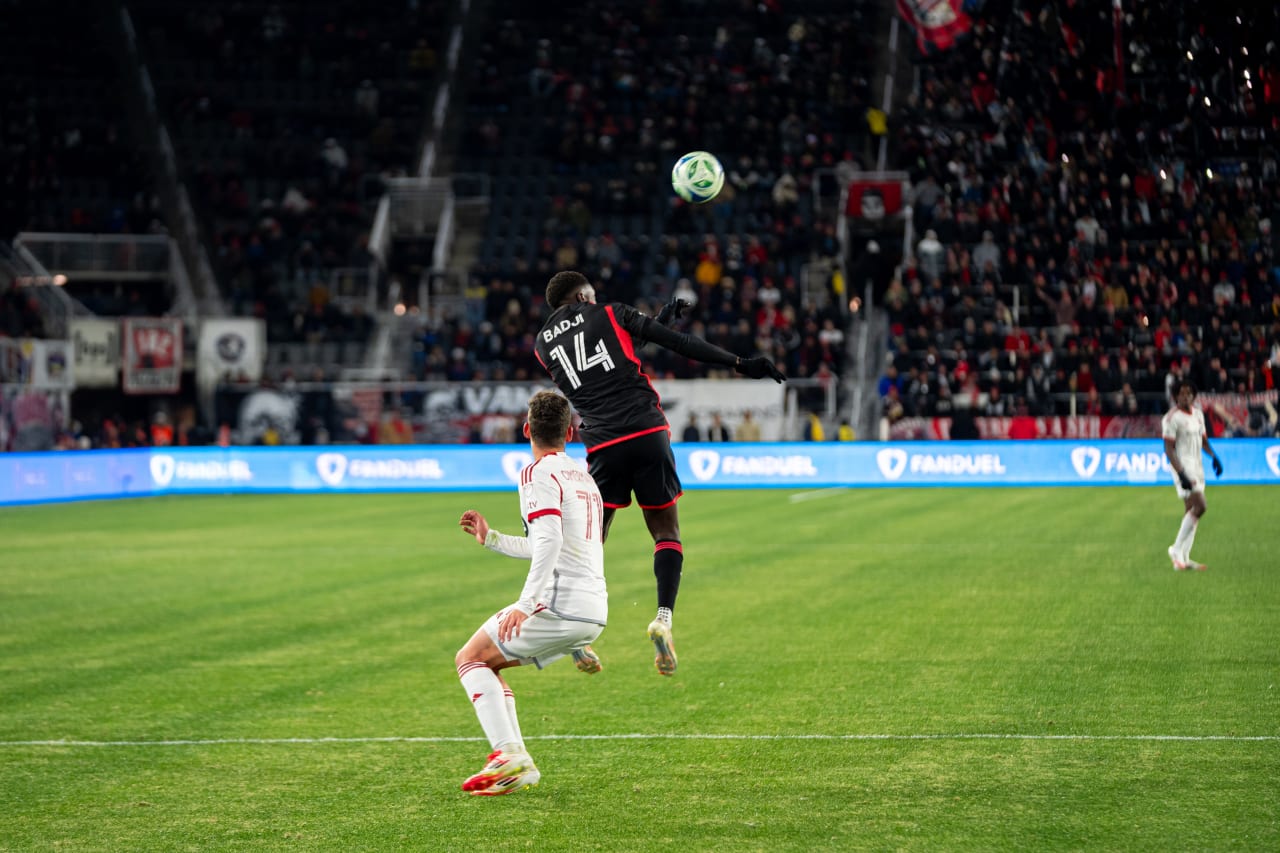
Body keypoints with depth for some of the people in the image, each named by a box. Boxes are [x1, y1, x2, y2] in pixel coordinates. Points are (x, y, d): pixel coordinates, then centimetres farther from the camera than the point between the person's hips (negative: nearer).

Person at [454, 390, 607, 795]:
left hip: (560, 605, -8)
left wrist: (525, 603, -27)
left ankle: (509, 755, -19)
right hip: (594, 611, 8)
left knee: (469, 658, 0)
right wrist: (490, 538, 39)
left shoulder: (539, 473, -6)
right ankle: (516, 764, 5)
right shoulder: (582, 476, 22)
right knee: (487, 662, 18)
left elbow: (549, 541, -21)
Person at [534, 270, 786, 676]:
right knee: (666, 530, 8)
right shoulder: (611, 314, 9)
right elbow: (681, 343, 4)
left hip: (603, 446, 1)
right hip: (648, 434, -1)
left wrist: (657, 317, 32)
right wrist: (741, 364, 7)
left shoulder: (543, 345, 16)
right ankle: (664, 616, -11)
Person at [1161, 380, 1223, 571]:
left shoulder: (1198, 413, 13)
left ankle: (1183, 558, 10)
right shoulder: (1172, 418, -12)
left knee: (1192, 511, 6)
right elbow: (1169, 449, -15)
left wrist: (1214, 456, 6)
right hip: (1183, 467, -8)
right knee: (1199, 506, -18)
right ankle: (1177, 550, -9)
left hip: (1197, 466, 8)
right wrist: (1181, 474, -22)